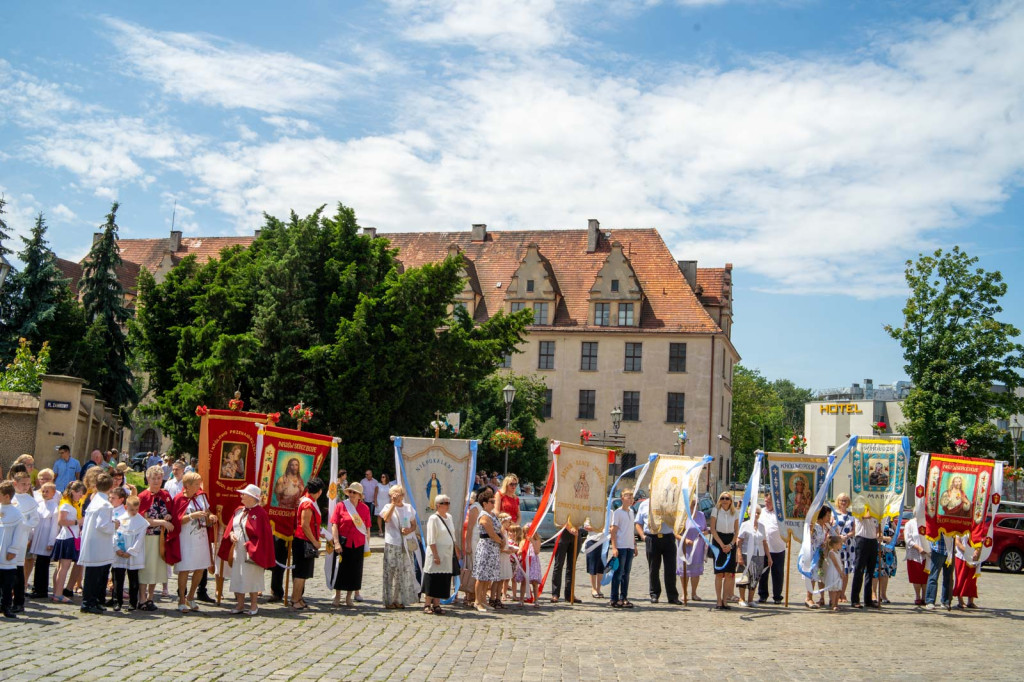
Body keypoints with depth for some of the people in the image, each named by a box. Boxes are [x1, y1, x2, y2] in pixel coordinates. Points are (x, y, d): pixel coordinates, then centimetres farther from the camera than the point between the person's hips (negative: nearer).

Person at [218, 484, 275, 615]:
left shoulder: (260, 513, -12)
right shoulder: (238, 511, 9)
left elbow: (263, 534, -14)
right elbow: (230, 528, 16)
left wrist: (250, 546, -17)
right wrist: (231, 534, -5)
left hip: (250, 553, -7)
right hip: (237, 551, 7)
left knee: (251, 578, -2)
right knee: (238, 577, 9)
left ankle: (254, 605, 9)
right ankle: (240, 604, 17)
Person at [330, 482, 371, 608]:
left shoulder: (365, 508, 5)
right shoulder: (341, 506, -2)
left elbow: (367, 528, 8)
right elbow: (334, 525, -5)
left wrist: (367, 543, 5)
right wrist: (336, 542, -13)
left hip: (358, 544, 2)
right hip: (343, 543, -2)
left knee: (355, 571, 7)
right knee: (341, 569, 3)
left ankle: (349, 597, 20)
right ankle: (337, 597, 16)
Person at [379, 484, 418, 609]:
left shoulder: (409, 508, 13)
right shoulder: (388, 507, 3)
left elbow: (414, 525, 16)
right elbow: (386, 518, -18)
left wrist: (409, 530, -5)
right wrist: (393, 504, -17)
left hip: (406, 544, 4)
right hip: (392, 543, -4)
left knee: (405, 571, 3)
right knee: (391, 570, -6)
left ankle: (400, 600, 11)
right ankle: (389, 600, -1)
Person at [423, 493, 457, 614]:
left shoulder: (449, 517, 12)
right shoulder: (433, 518, -10)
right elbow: (431, 540, -13)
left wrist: (456, 552, 14)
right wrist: (436, 555, -19)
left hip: (447, 555, 7)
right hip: (436, 554, -7)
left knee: (442, 582, 7)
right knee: (432, 581, -1)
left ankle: (436, 604, 14)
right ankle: (427, 605, 8)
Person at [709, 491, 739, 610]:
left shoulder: (735, 512, 6)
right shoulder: (716, 511, 0)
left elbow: (736, 531, 8)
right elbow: (713, 529, -4)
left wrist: (730, 544, -7)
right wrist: (722, 544, -11)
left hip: (731, 542, 2)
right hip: (718, 541, -2)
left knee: (729, 573, -2)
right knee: (719, 573, -4)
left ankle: (725, 600, 4)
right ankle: (718, 600, 0)